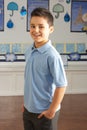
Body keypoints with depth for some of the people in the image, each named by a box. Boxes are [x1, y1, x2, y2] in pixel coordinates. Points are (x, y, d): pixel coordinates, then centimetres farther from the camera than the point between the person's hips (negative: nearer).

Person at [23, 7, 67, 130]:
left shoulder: (52, 55, -22)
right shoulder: (29, 51, 0)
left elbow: (61, 85, -20)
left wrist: (52, 110, -15)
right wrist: (26, 102, 15)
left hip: (44, 112, -6)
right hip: (28, 109, 7)